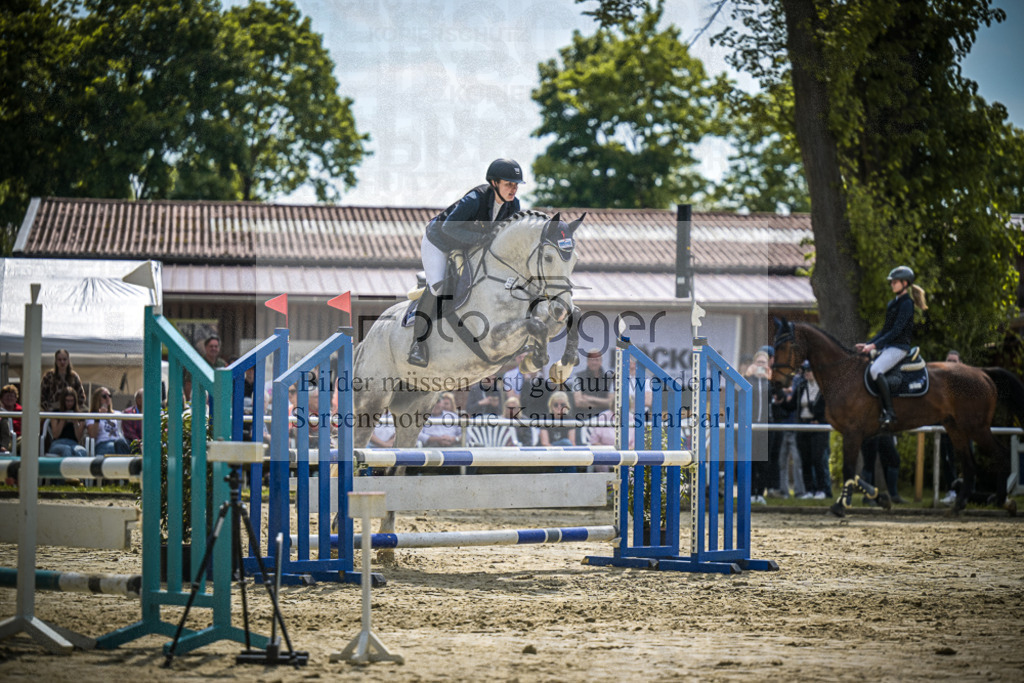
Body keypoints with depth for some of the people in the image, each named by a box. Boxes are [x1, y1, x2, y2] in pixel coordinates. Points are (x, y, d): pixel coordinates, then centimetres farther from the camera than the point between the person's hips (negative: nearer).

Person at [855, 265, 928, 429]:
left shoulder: (906, 304, -11)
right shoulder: (893, 304, 18)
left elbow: (896, 330, -19)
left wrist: (875, 345, -22)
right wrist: (868, 344, 13)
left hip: (899, 347, -10)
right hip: (888, 346, 10)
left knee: (876, 370, -31)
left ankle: (889, 412, -31)